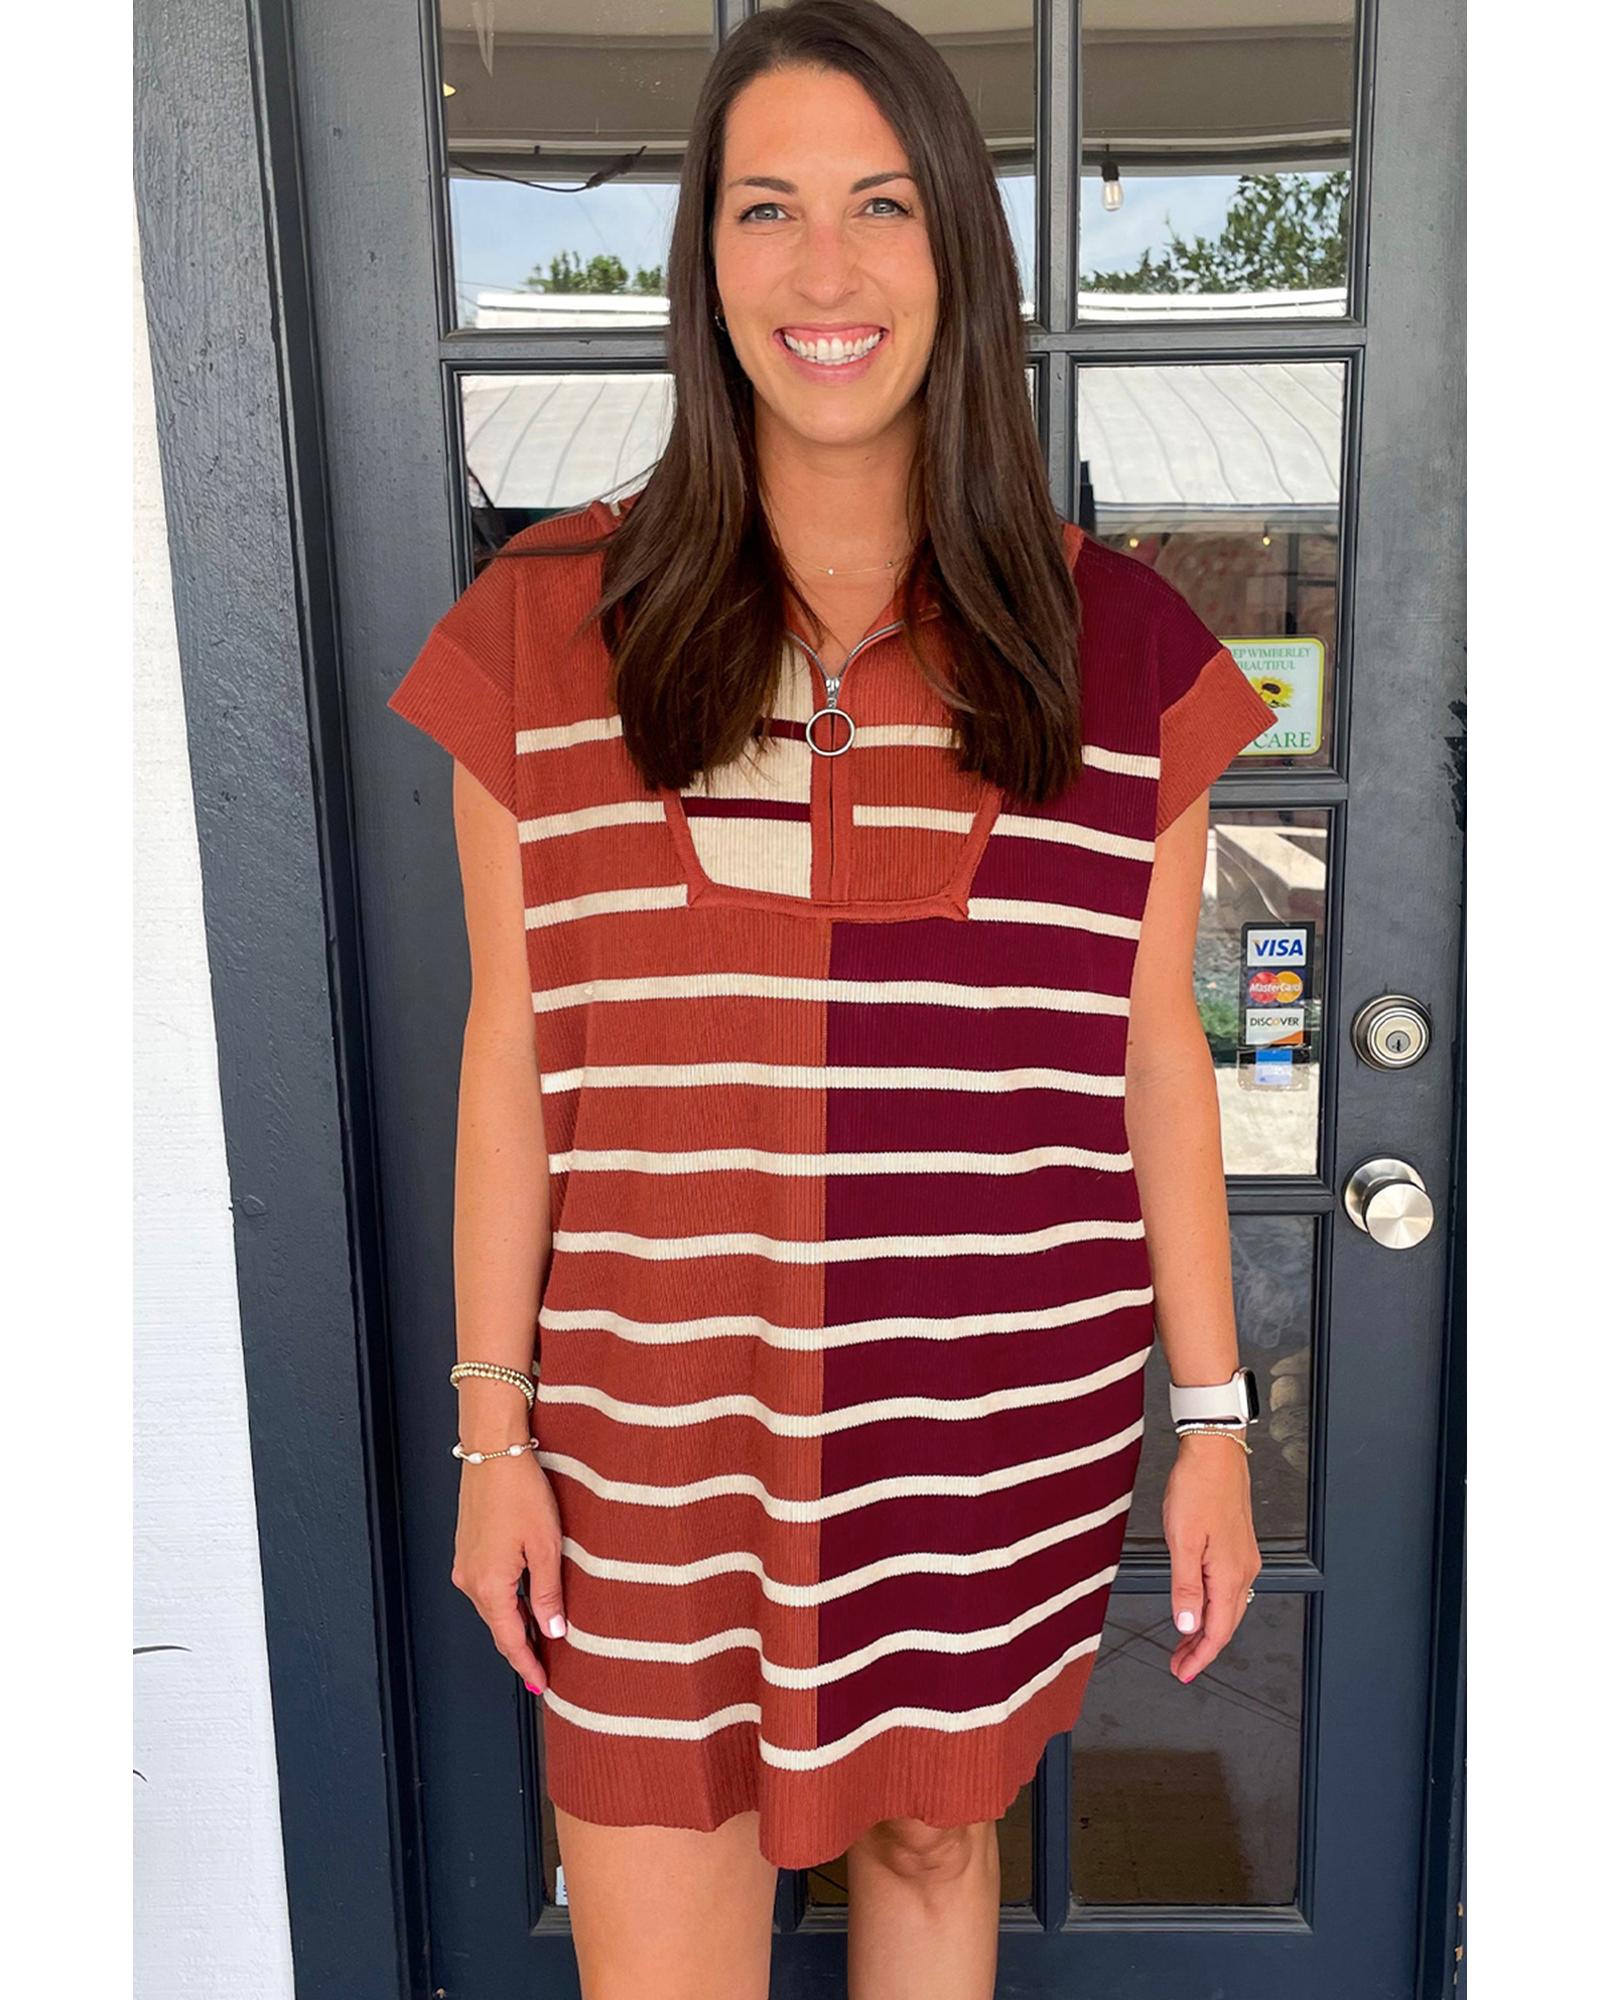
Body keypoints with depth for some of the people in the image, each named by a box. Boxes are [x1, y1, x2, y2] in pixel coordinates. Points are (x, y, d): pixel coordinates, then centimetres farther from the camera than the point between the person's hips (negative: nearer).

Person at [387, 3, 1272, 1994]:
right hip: (657, 1439, 0)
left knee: (932, 1829, 21)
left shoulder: (1120, 644, -1)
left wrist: (1213, 1423, 4)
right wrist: (490, 1430, 1)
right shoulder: (546, 625, -3)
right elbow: (510, 1051, 0)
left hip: (1001, 1426, 1)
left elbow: (1156, 1051, 3)